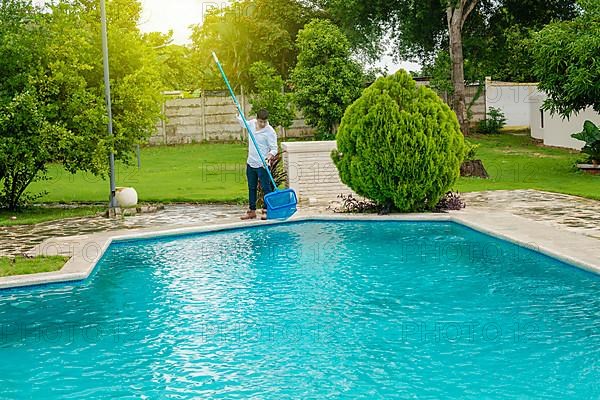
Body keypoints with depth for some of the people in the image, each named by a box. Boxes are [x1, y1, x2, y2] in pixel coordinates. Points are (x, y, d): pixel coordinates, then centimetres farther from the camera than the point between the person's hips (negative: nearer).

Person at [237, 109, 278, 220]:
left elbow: (274, 148, -11)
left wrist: (270, 156, -30)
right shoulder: (252, 123, 4)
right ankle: (252, 211, 22)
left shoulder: (270, 131, -13)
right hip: (250, 163, 7)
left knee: (266, 188, -2)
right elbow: (242, 122, 27)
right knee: (252, 188, 14)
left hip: (262, 165, -6)